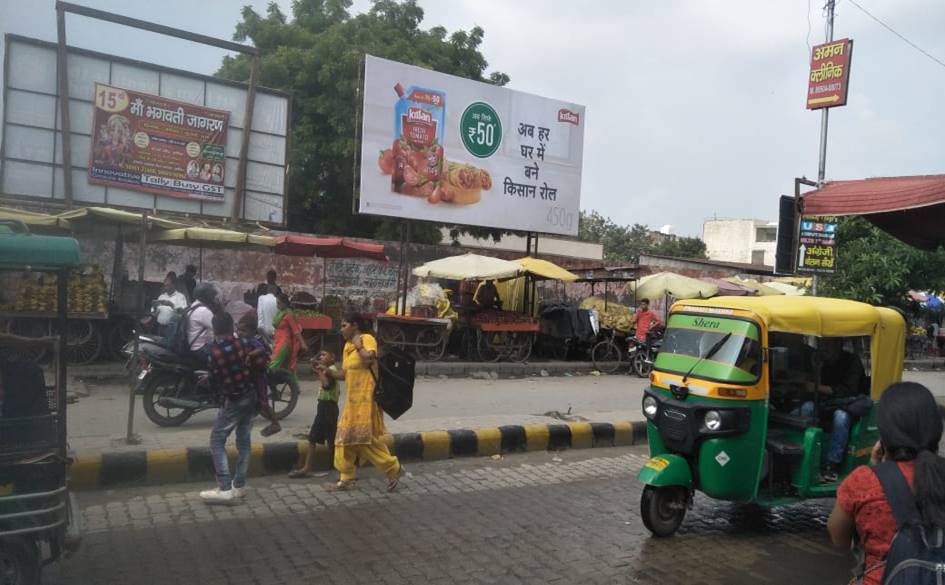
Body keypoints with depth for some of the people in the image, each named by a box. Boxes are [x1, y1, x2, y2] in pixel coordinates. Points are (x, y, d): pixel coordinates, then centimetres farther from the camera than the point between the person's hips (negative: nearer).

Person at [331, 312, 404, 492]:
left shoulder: (367, 338, -10)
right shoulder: (347, 345, 15)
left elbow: (369, 359, -29)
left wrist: (359, 346, -16)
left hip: (367, 399, -9)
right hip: (353, 400, 9)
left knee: (367, 438, -7)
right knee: (346, 437, 9)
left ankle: (394, 468, 6)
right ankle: (347, 478, 18)